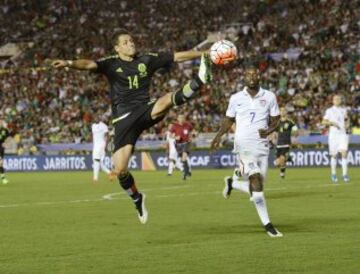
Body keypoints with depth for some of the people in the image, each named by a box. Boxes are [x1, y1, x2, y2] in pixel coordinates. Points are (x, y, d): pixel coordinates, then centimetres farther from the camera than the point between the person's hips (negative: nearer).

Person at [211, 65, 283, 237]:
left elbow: (275, 120, 9)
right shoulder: (236, 98, 6)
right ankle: (267, 225, -15)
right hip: (244, 145, -3)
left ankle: (232, 183, 35)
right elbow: (229, 120, 17)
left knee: (255, 188, 3)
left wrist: (269, 130, -12)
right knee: (256, 182, -18)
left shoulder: (269, 97, 6)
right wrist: (219, 136, 2)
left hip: (262, 145, 3)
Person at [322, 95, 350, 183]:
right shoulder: (329, 110, 2)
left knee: (344, 153, -12)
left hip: (343, 134, 2)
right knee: (334, 155, 3)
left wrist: (347, 124, 8)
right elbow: (324, 122, -1)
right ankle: (333, 174, 17)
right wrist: (332, 123, -17)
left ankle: (345, 174, -13)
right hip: (333, 135, -2)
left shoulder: (344, 110, 13)